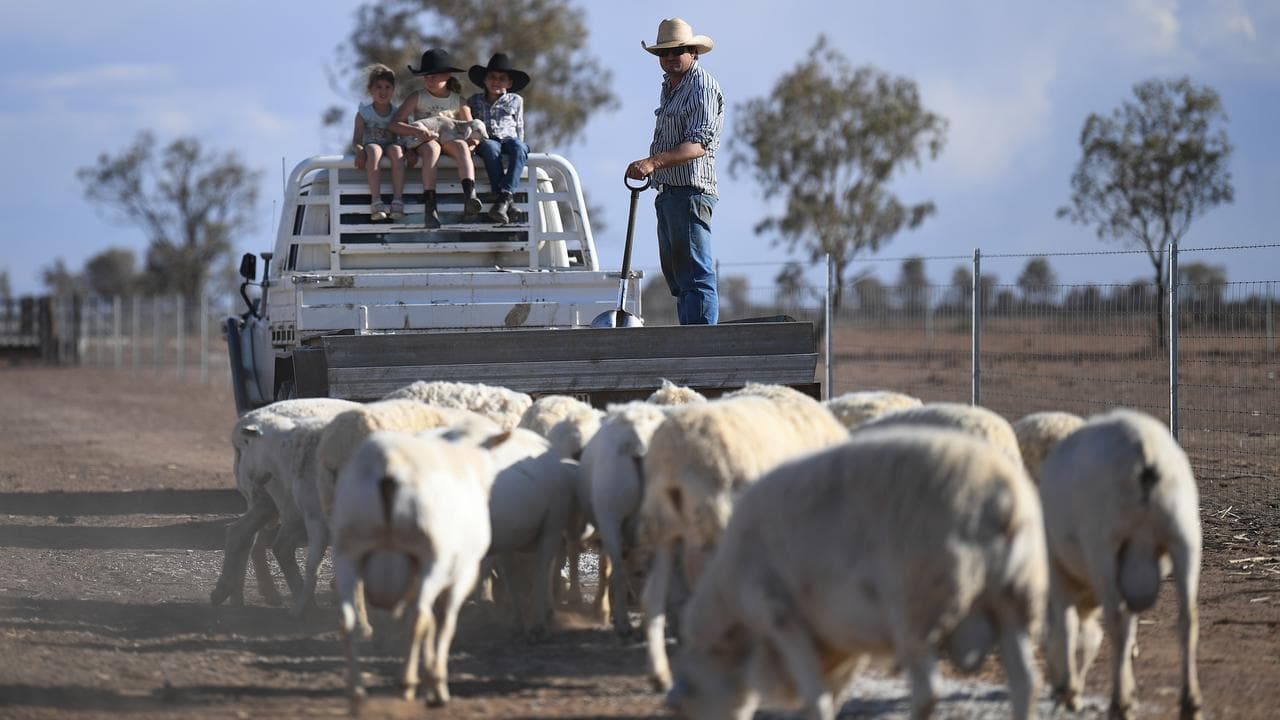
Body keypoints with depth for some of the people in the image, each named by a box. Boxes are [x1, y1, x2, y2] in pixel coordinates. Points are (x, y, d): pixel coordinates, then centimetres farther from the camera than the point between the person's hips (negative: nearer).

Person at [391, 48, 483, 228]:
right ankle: (429, 205, -50)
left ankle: (469, 194, -55)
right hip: (424, 141, -1)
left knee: (461, 145, -34)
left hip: (450, 141, 1)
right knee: (432, 148, -37)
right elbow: (395, 125, -2)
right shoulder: (417, 98, 6)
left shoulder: (458, 100, 10)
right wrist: (415, 130, -22)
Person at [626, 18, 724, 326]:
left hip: (690, 192, -10)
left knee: (695, 274, -13)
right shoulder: (669, 85, 19)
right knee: (676, 274, 12)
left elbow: (697, 145, -24)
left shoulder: (702, 87, -12)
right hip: (668, 193, 10)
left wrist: (654, 162, -34)